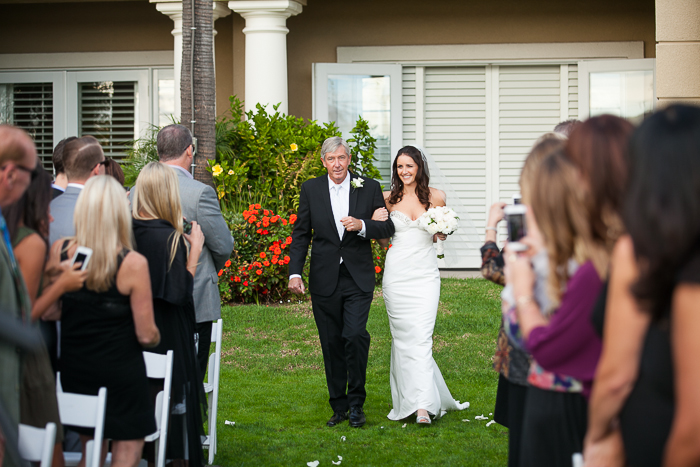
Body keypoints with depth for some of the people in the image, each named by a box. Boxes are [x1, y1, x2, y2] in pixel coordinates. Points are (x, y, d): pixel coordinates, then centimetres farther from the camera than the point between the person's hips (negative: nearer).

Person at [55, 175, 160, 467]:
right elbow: (146, 335, -14)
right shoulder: (133, 264, -19)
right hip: (121, 371, -4)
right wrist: (154, 337, 9)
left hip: (74, 367, 4)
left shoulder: (59, 251, -9)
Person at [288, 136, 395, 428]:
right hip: (324, 280, 2)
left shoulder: (369, 188, 2)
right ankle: (339, 406, 18)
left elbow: (387, 228, 4)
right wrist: (295, 272, -4)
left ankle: (356, 402, 1)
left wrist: (362, 225, -16)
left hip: (358, 279, -1)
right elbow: (301, 234, 6)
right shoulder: (310, 189, 4)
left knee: (355, 335, -16)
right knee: (331, 344, 6)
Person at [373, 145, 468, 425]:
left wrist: (443, 231, -5)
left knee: (421, 336, -11)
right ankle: (406, 398, 14)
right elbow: (383, 241, 11)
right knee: (402, 336, 2)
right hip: (397, 273, 1)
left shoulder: (435, 197, 4)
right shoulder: (389, 198, 5)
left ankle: (423, 405, -14)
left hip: (424, 274, -1)